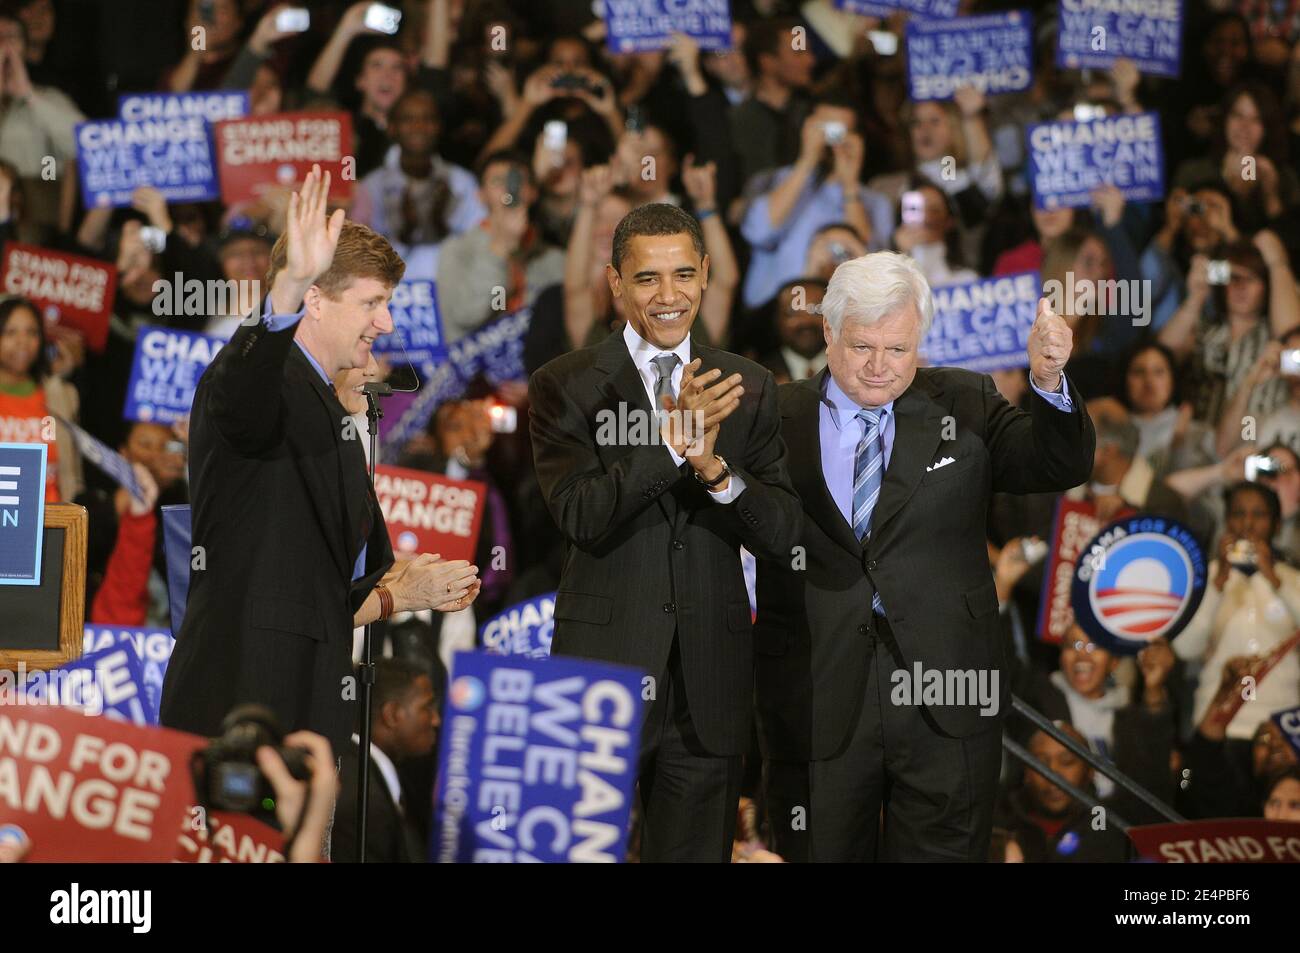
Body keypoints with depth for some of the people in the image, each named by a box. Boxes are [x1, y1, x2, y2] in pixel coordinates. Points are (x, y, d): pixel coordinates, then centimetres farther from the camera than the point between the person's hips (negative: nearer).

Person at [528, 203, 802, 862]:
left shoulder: (748, 389, 8)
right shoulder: (565, 386, -1)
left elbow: (782, 535, 1)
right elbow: (579, 517, -14)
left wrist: (716, 469, -17)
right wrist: (671, 439, -24)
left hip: (711, 678, 3)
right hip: (605, 662, -3)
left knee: (698, 850, 9)